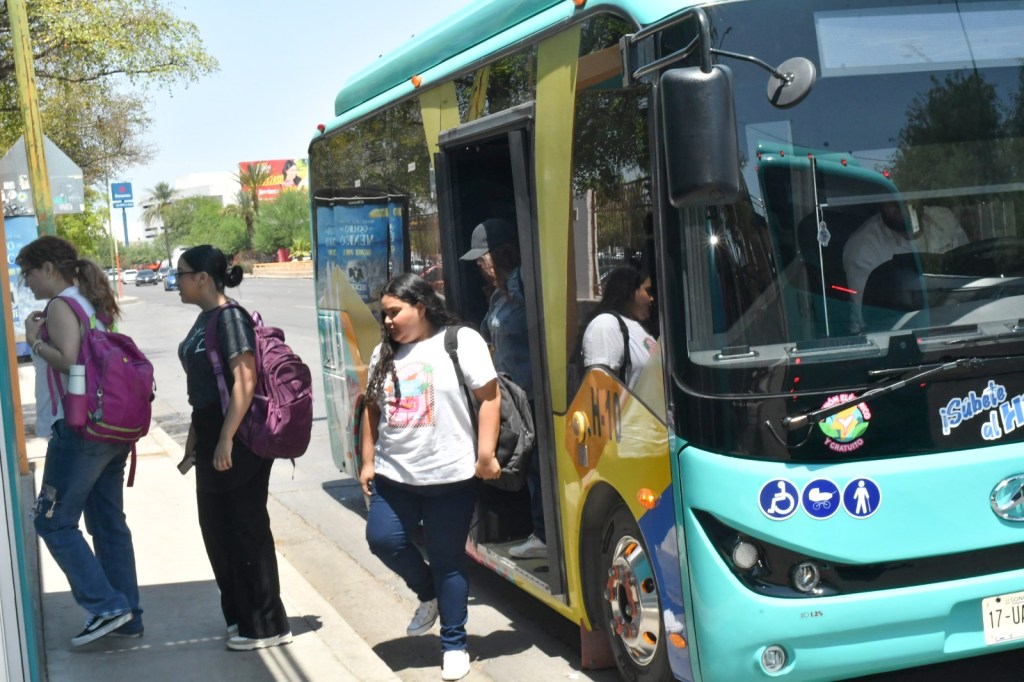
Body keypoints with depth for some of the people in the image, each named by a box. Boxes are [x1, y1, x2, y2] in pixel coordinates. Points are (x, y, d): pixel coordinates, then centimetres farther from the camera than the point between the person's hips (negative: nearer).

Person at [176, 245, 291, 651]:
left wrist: (226, 439, -26)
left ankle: (265, 626, 8)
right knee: (216, 526, 15)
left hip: (237, 435, -10)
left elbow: (245, 381, -22)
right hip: (211, 431, 10)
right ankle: (239, 614, 28)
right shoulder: (204, 320, 13)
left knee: (246, 528, -2)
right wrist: (195, 436, 21)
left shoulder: (230, 319, -16)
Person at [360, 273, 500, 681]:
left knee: (447, 561, 2)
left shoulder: (461, 341, -7)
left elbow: (489, 398, -9)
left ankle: (454, 644, 17)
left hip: (450, 477, -5)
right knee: (382, 539, -5)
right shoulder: (384, 352, 11)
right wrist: (368, 461, 12)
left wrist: (486, 455, -13)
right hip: (394, 476, 5)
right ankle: (428, 594, 25)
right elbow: (373, 409, 16)